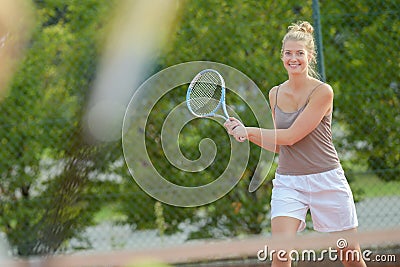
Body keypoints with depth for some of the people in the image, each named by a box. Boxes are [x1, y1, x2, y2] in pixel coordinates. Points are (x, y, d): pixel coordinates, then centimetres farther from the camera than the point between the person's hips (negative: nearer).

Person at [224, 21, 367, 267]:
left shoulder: (322, 91, -10)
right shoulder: (276, 94, 7)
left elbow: (291, 136, -14)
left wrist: (250, 131, -9)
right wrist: (243, 132, -1)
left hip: (325, 180, -3)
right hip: (287, 183, 3)